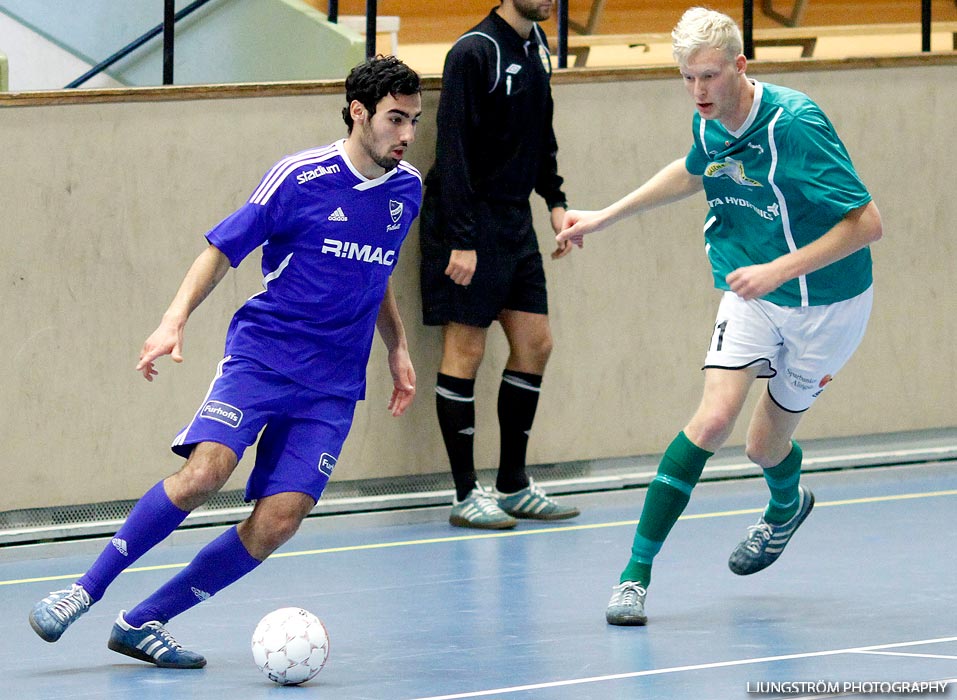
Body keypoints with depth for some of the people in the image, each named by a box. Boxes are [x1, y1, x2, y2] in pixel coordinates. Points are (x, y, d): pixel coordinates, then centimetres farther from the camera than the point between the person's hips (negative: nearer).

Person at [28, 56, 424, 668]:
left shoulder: (407, 188, 9)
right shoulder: (300, 177, -8)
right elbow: (222, 249, -2)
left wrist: (398, 348, 26)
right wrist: (175, 319, -15)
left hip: (332, 385, 4)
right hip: (261, 354, -4)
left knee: (280, 518, -13)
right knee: (206, 471, -27)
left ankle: (144, 623, -1)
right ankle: (85, 590, -13)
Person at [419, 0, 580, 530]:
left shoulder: (536, 46, 10)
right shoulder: (475, 53, -16)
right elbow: (453, 149, -19)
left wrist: (555, 201, 11)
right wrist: (461, 240, -22)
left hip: (513, 220, 9)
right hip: (466, 222, -9)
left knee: (534, 343, 8)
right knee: (465, 350, -4)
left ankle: (513, 486, 17)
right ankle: (466, 496, 1)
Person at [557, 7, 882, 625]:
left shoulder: (794, 124, -27)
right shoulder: (709, 124, -6)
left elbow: (867, 222, -27)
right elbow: (693, 173, 21)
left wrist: (777, 270, -31)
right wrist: (606, 217, 21)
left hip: (825, 304, -4)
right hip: (751, 296, 4)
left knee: (766, 445, 9)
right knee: (713, 419, -17)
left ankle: (787, 505, 49)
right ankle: (637, 572, -15)